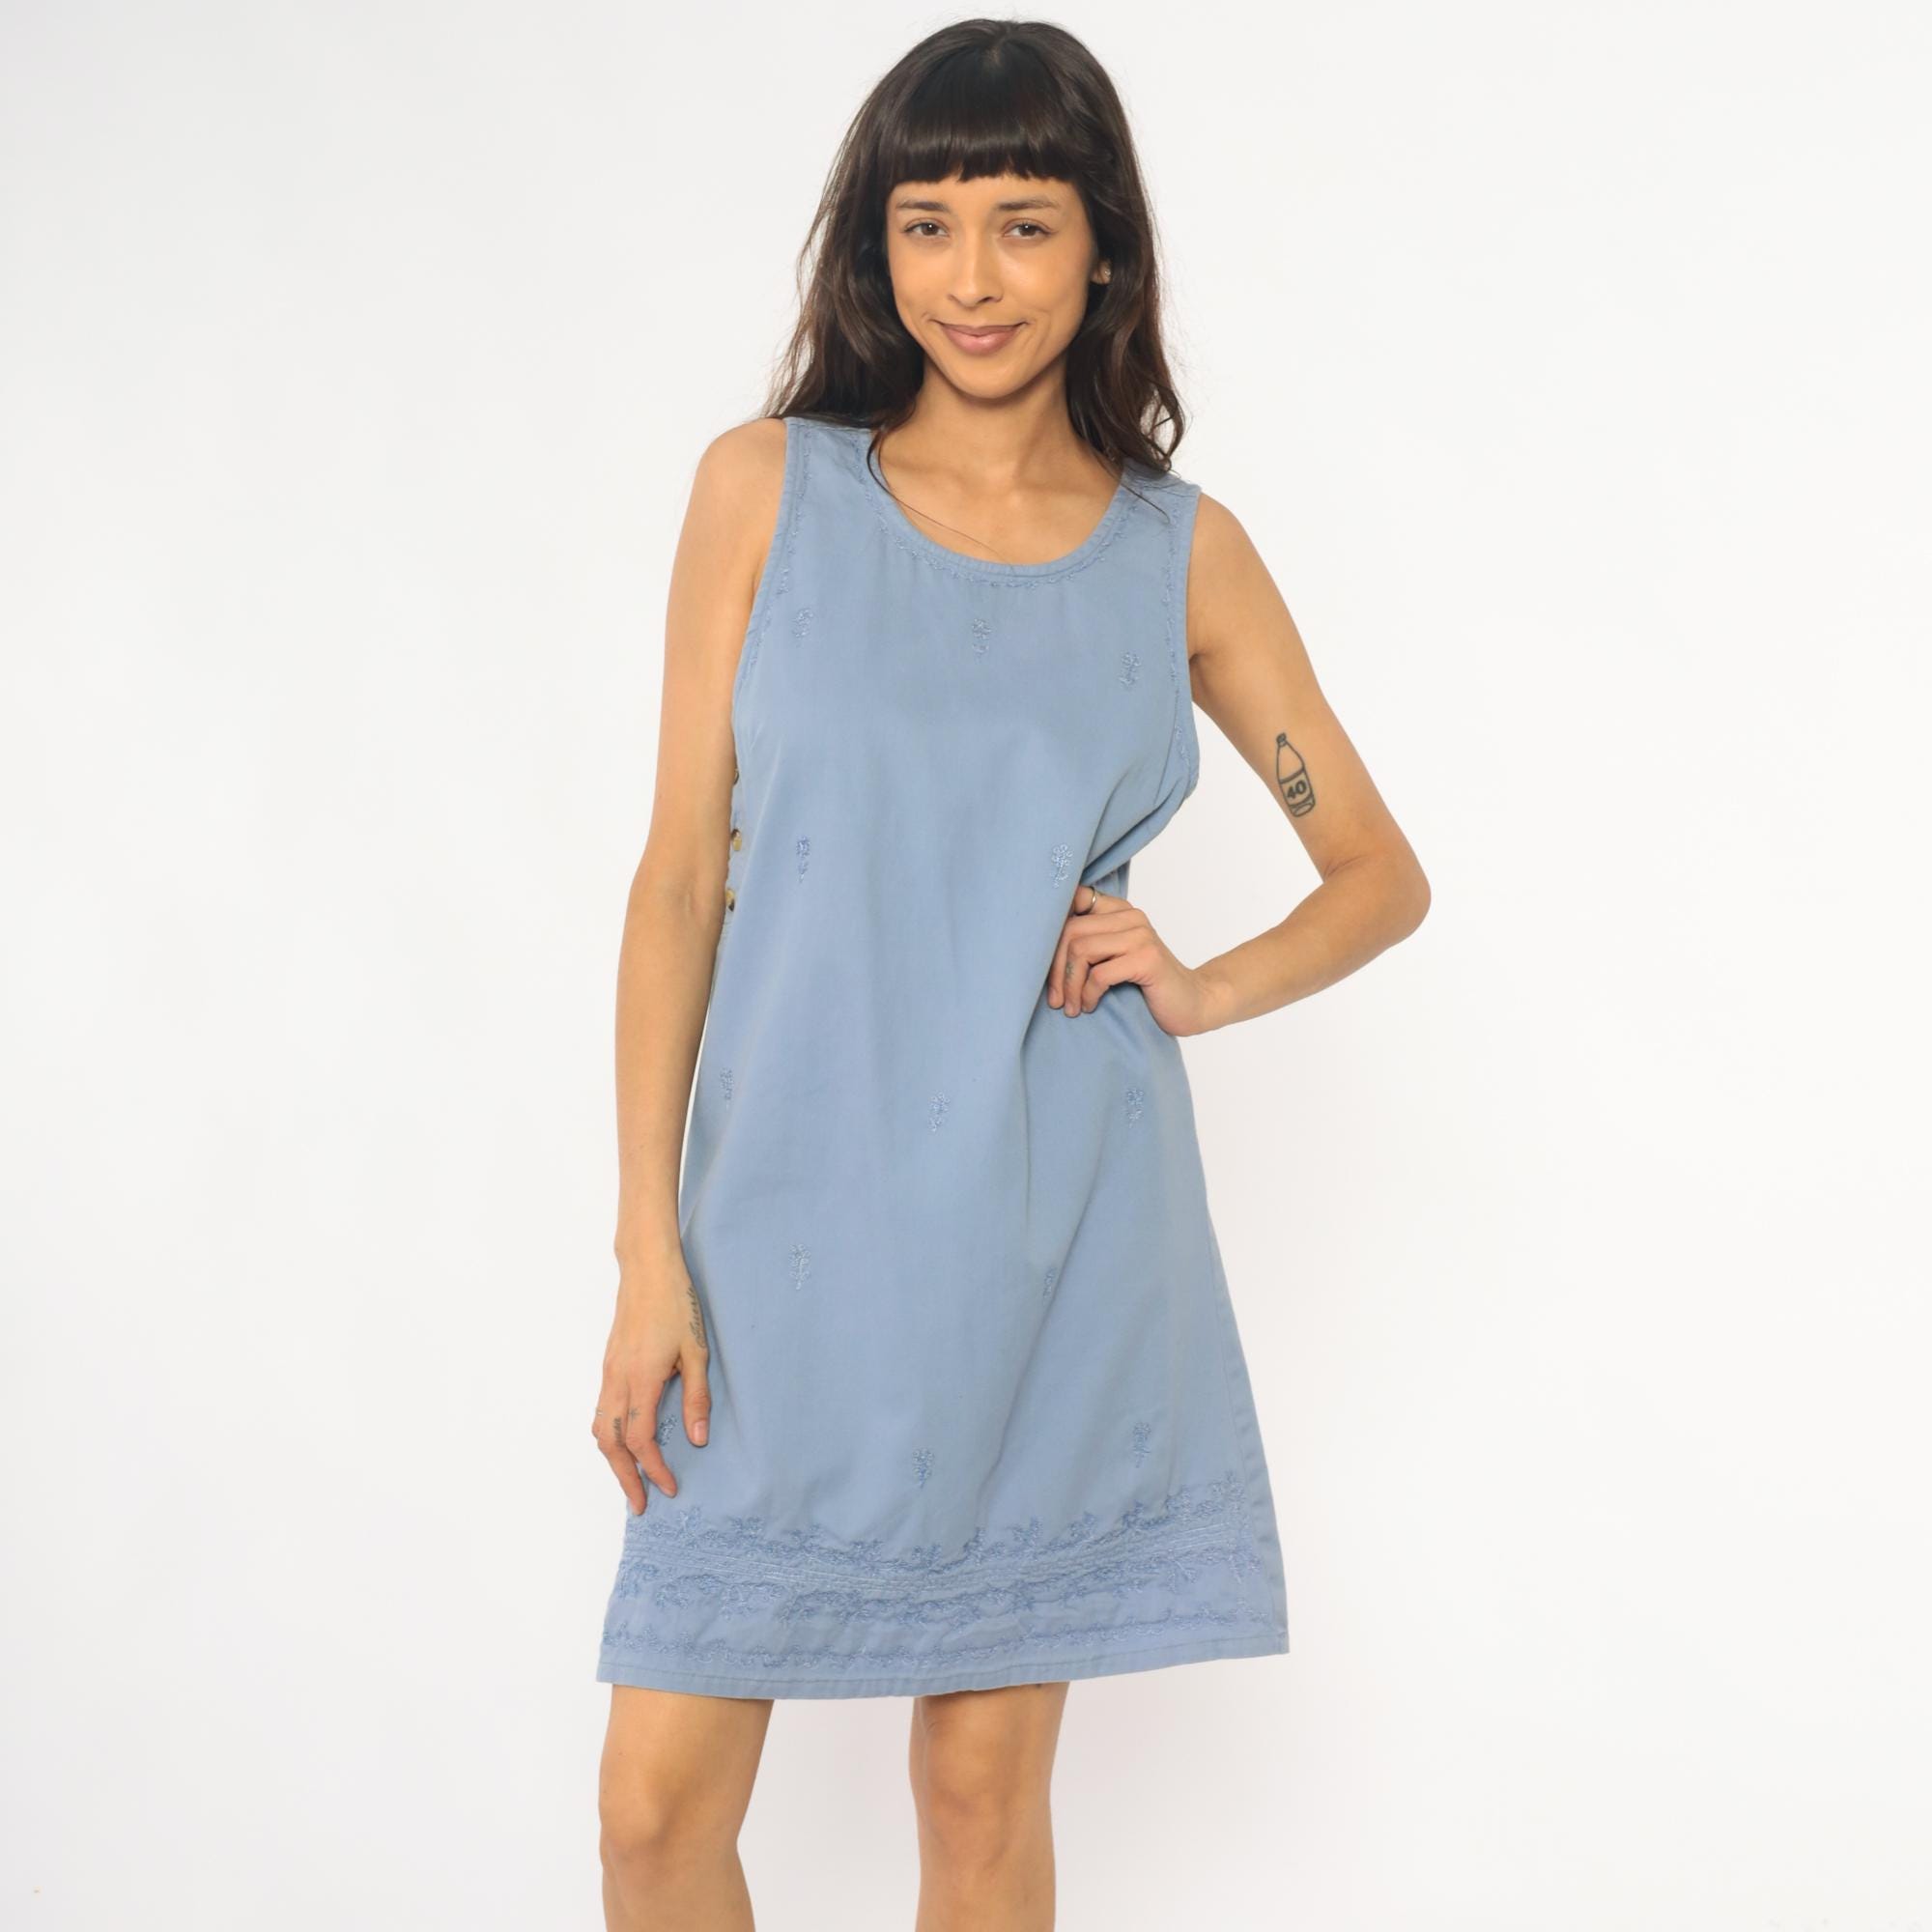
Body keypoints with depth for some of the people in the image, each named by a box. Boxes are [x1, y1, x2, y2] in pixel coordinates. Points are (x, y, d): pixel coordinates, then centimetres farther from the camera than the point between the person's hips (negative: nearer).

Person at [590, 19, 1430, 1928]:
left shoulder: (1181, 550, 4)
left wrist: (1199, 990, -6)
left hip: (1054, 1238, 1)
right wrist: (649, 1249, -5)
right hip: (791, 1219, 0)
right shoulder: (768, 489, 1)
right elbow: (679, 879, 0)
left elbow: (1382, 874, 14)